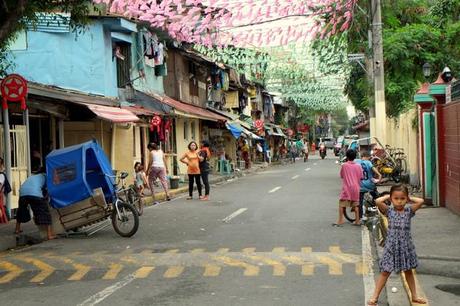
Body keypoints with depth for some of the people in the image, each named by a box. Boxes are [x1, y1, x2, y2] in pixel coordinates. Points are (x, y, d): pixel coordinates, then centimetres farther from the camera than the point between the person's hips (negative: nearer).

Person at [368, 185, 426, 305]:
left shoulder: (409, 210, -3)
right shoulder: (389, 211, -7)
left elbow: (421, 201, -17)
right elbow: (378, 201, -23)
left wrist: (409, 198, -3)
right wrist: (387, 196, -8)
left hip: (406, 245, 2)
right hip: (391, 245, -2)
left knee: (408, 271, 16)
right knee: (385, 272, 2)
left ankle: (414, 296, 28)